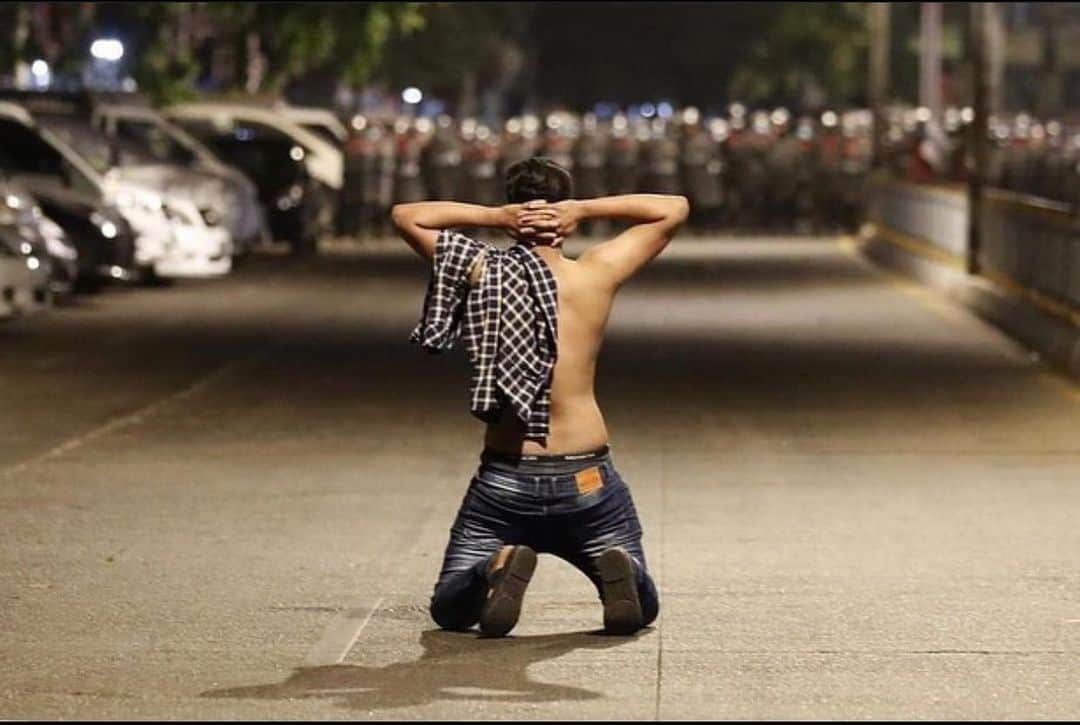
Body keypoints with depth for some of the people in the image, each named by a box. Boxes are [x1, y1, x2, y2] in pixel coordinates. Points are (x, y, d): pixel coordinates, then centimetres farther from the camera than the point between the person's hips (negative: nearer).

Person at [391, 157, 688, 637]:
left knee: (449, 610, 14)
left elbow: (406, 216, 9)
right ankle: (618, 569, -19)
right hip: (586, 479, 0)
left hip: (504, 479, 0)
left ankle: (497, 569, -19)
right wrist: (584, 210, 0)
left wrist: (493, 217, -2)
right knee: (641, 608, 16)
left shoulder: (483, 271, -4)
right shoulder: (597, 274, -3)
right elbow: (674, 209, 10)